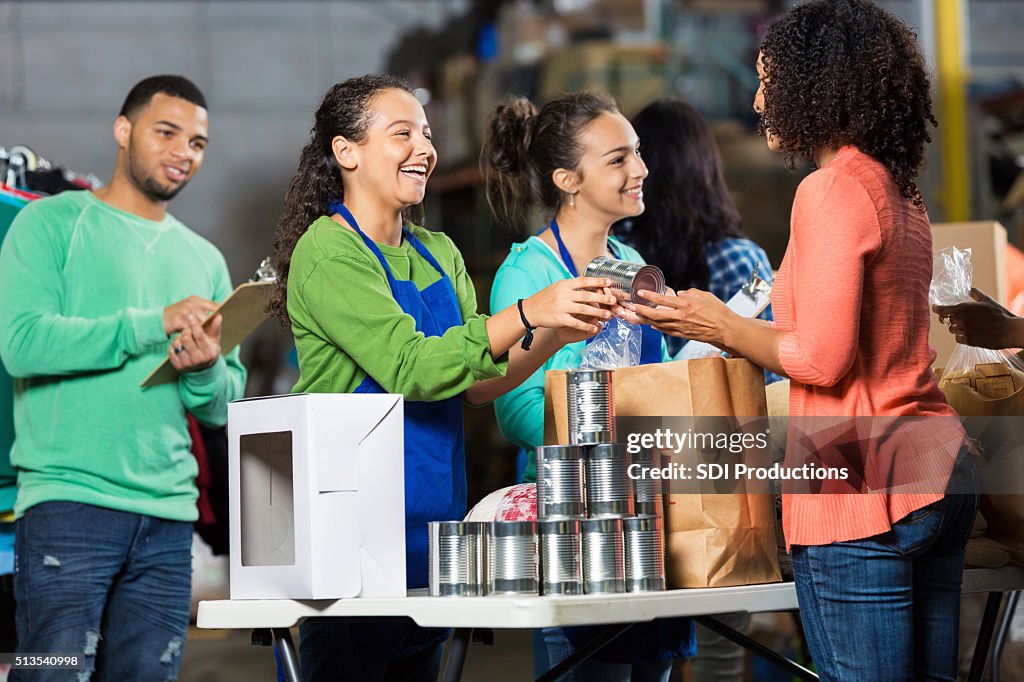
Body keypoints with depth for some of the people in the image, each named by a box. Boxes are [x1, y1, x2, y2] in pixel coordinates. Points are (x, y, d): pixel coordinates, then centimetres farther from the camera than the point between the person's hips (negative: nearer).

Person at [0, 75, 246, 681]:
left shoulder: (205, 259, 20)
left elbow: (223, 407, 15)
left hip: (169, 513, 5)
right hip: (68, 498, -5)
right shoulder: (53, 222, 5)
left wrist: (206, 370, -9)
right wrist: (154, 324, -14)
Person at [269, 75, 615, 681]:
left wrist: (557, 335, -5)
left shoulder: (438, 253, 14)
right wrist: (526, 314, -27)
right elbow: (413, 369, -21)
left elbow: (475, 383, 10)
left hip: (433, 510, 8)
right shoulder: (328, 252, -11)